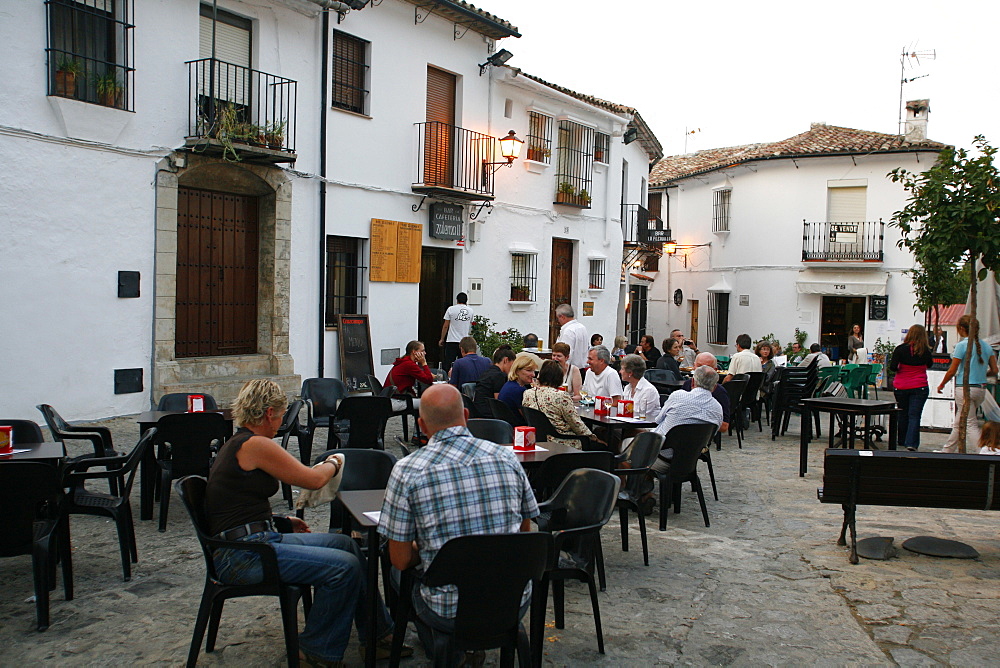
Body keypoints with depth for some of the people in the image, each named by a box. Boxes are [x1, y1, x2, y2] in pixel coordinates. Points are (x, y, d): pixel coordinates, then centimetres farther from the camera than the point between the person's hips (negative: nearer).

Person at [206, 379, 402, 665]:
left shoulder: (234, 445, 15)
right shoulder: (256, 445, -16)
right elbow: (314, 479, -9)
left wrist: (281, 520, 18)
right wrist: (334, 462, 11)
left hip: (258, 538, 11)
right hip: (242, 554, -11)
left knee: (345, 543, 8)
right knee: (344, 566, -19)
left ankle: (379, 632, 15)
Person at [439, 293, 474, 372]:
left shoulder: (451, 309, -3)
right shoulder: (470, 311, 7)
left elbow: (446, 326, -1)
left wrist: (442, 339, 9)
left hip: (452, 341, -3)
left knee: (448, 365, -2)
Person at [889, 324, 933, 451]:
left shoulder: (900, 349, -8)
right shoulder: (925, 351, -5)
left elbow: (892, 367, -11)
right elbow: (930, 365, 14)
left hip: (900, 387, 1)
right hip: (919, 387, -1)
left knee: (902, 414, 14)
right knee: (914, 415, -1)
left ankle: (902, 441, 25)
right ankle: (911, 443, -10)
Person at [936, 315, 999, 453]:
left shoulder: (962, 345, -11)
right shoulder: (986, 346, 7)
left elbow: (952, 371, -10)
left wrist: (941, 385, 4)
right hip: (981, 389, 7)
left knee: (971, 425, -3)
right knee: (959, 423, 18)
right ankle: (947, 450, 29)